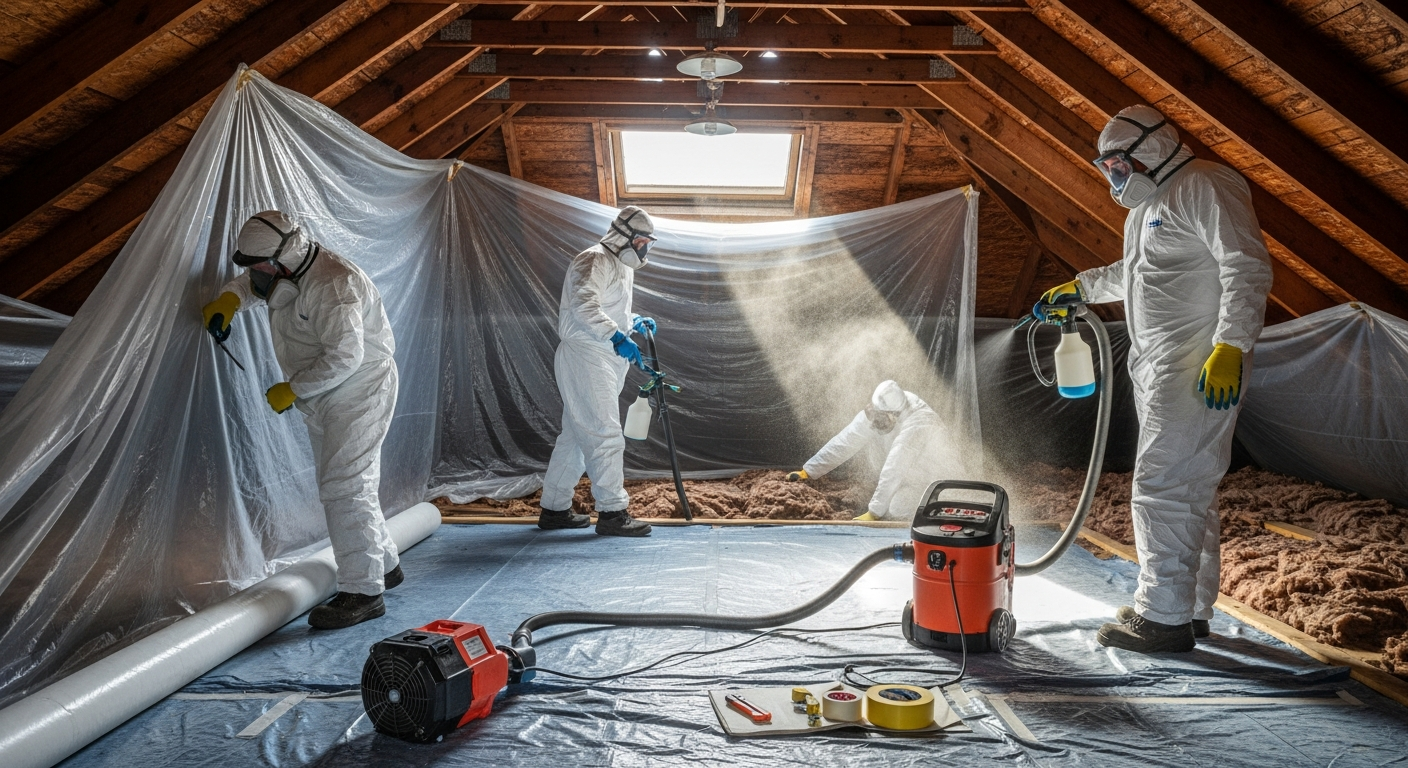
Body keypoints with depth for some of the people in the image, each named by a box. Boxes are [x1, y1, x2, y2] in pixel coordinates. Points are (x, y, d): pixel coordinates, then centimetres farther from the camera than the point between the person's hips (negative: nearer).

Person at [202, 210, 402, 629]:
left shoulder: (332, 284, -26)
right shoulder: (286, 275, 5)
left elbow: (344, 356, -31)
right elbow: (249, 284, 25)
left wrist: (293, 389, -21)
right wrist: (229, 300, 2)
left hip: (360, 394, -11)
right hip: (324, 401, 11)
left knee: (344, 488, -13)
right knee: (345, 485, 17)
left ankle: (362, 592, -7)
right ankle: (383, 566, 31)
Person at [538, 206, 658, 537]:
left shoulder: (624, 267, 22)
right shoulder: (595, 261, -11)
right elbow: (583, 304, -27)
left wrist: (634, 321, 13)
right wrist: (617, 336, -35)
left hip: (605, 362, 10)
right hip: (584, 357, -10)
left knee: (575, 436, 13)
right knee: (606, 435, -10)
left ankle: (554, 509, 21)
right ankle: (612, 512, -5)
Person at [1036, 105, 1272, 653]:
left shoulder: (1207, 186, -10)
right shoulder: (1147, 206, 22)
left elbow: (1248, 269, -19)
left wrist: (1230, 346, -27)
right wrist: (1079, 287, 34)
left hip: (1201, 370, -10)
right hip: (1157, 367, 10)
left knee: (1162, 486, -11)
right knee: (1190, 487, 13)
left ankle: (1165, 618, -4)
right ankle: (1191, 608, 22)